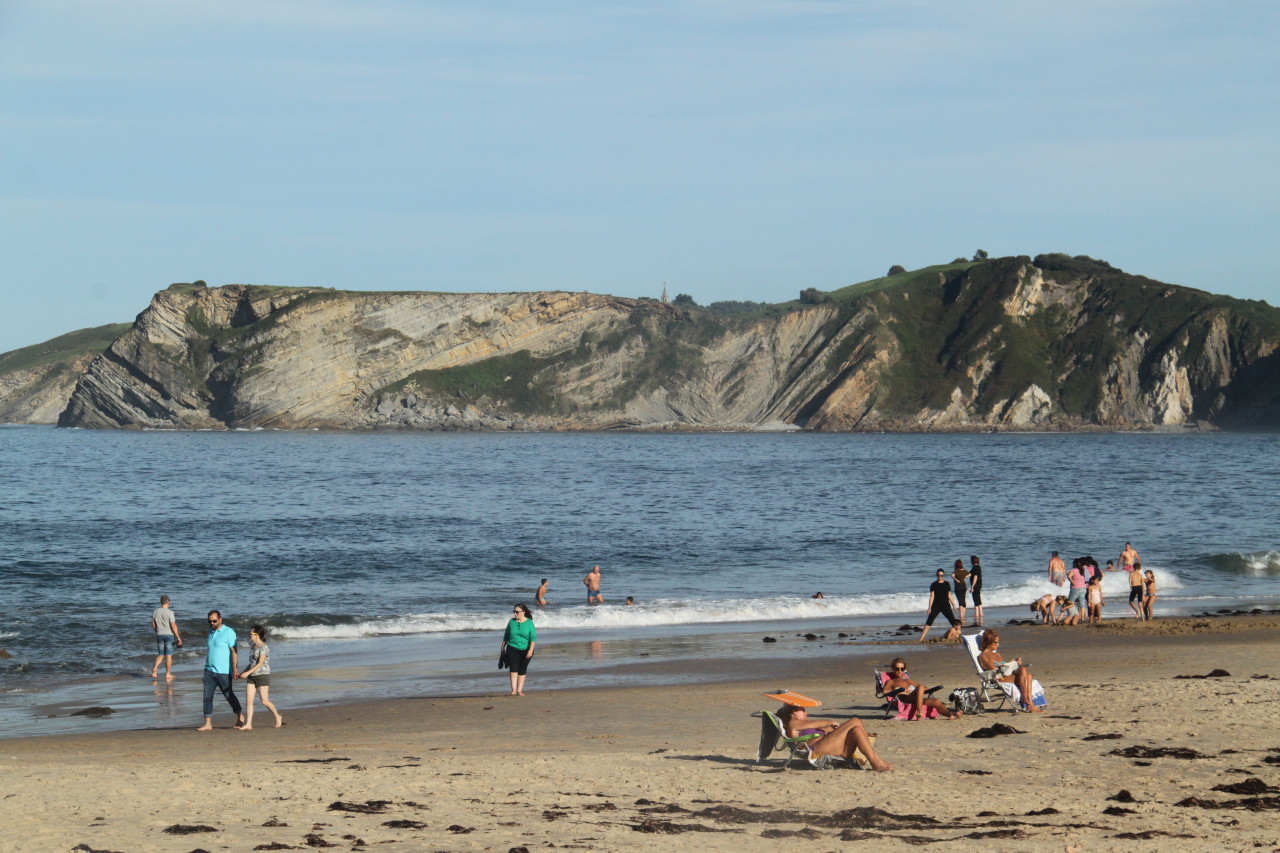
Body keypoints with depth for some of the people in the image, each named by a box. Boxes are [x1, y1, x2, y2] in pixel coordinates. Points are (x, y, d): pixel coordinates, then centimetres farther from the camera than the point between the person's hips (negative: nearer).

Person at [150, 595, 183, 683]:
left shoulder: (155, 612, 1)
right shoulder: (169, 613, -14)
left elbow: (153, 624, 8)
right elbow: (173, 626, -15)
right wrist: (178, 637, -9)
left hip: (159, 635, 4)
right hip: (169, 635, -4)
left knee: (160, 655, 13)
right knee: (169, 655, 4)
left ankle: (155, 668, -11)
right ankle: (168, 674, 7)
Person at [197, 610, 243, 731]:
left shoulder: (228, 632, -8)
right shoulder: (210, 632, 14)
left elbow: (233, 652, -11)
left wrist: (234, 670, -16)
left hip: (223, 671, -6)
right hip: (209, 670, 6)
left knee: (229, 696, 6)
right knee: (207, 697, -2)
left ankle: (240, 717, 26)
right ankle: (208, 724, -3)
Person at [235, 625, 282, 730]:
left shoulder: (263, 647, -10)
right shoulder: (253, 646, 15)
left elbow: (260, 663, -18)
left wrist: (248, 672, -25)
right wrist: (242, 673, 17)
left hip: (263, 675, -7)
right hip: (251, 676, 7)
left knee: (264, 701, -4)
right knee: (248, 700, -4)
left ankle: (278, 717, 17)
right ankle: (248, 724, -5)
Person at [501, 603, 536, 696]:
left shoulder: (529, 623, -2)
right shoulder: (512, 622, 5)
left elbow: (533, 637, -7)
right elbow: (506, 636, 15)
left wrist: (531, 650, -18)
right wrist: (502, 648, 17)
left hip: (525, 650, -1)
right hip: (512, 649, 1)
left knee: (522, 671, 5)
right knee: (514, 669, -14)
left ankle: (519, 690, 12)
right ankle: (514, 690, -20)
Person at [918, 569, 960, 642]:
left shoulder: (947, 584, 8)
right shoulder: (934, 585, 0)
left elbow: (949, 596, 14)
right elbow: (932, 596, -3)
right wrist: (929, 608, -8)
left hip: (946, 605, 2)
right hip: (936, 606, -2)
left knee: (953, 621, -2)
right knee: (929, 621, -10)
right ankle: (921, 638, -11)